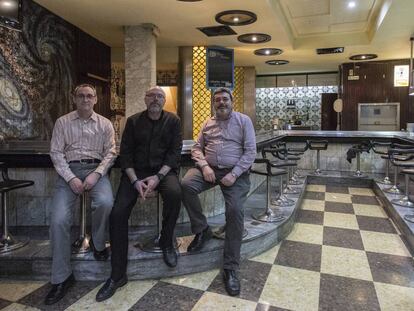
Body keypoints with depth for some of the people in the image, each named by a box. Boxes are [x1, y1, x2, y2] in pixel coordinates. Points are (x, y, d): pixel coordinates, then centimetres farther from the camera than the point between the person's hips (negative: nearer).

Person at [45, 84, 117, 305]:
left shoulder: (105, 124, 10)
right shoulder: (62, 122, 10)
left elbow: (110, 153, 4)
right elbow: (56, 153, 4)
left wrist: (96, 174, -13)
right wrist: (71, 178, -11)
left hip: (96, 170, 0)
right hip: (69, 171, 1)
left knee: (105, 202, -32)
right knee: (58, 220, -17)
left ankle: (98, 243, 0)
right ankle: (61, 277, -2)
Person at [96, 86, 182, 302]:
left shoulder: (173, 121, 6)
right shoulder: (133, 121, 9)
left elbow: (175, 152, -3)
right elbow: (125, 153, 3)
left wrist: (158, 177, -17)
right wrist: (135, 180, -13)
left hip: (164, 170, -1)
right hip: (136, 170, 2)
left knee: (174, 193, -35)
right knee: (117, 213, -18)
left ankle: (166, 242, -7)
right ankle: (118, 275, -4)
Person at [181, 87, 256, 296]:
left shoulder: (244, 120, 6)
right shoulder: (208, 123, 17)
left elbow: (250, 151, -2)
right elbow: (197, 147, 13)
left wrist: (234, 174, -14)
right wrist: (204, 166, -9)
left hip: (235, 172, -3)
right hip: (209, 169, 3)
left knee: (235, 210, -23)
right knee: (186, 185, -26)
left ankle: (230, 268, -11)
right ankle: (202, 230, -5)